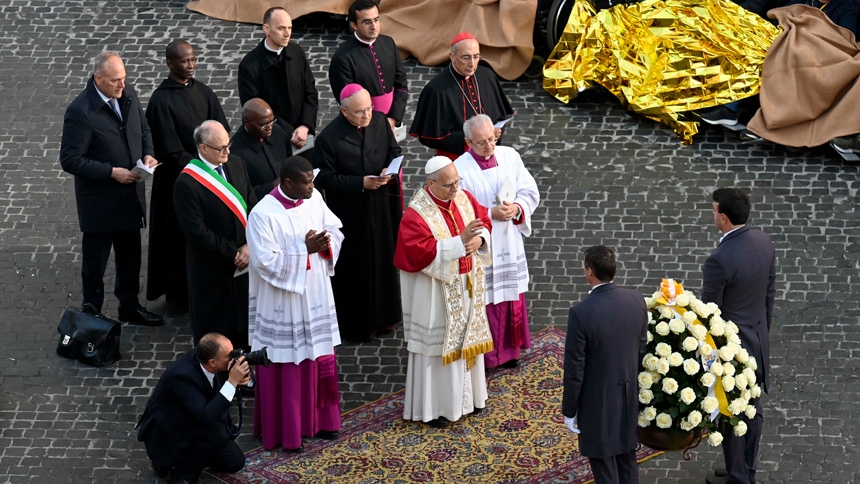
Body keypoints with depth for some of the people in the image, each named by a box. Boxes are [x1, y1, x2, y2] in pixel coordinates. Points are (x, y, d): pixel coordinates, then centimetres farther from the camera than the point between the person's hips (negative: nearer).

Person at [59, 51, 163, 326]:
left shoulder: (128, 95, -3)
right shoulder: (80, 112, -24)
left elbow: (143, 129, 15)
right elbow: (70, 160, -21)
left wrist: (148, 154, -6)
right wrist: (112, 172, -24)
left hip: (131, 195, 7)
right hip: (99, 202, -7)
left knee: (130, 257, 21)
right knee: (95, 262, 8)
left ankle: (130, 308, 38)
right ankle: (92, 314, 24)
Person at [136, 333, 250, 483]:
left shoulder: (200, 356, -13)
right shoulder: (182, 376, -36)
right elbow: (207, 416, -41)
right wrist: (232, 382, -41)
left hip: (192, 422, 8)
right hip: (165, 432, -8)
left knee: (235, 462, 1)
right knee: (219, 433, -31)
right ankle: (181, 471, -8)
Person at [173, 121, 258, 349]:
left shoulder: (236, 164, -1)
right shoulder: (187, 184, -21)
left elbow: (253, 207, 2)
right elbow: (197, 233, -20)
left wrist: (248, 245, -11)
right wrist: (232, 253, -15)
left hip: (244, 260, 6)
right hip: (212, 269, -6)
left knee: (243, 318, 17)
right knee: (215, 330, 10)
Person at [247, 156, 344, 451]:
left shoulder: (314, 199, -2)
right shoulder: (263, 214, -21)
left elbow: (335, 230, 8)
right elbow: (266, 261, -22)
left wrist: (325, 243, -14)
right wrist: (304, 249, -23)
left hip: (316, 298, 6)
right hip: (283, 303, -6)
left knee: (319, 360, 16)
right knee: (285, 367, 4)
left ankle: (319, 419, 32)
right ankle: (283, 430, 16)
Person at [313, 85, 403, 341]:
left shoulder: (380, 121, -5)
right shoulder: (329, 138, -20)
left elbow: (394, 151, 7)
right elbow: (324, 177, -17)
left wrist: (390, 169, -16)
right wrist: (361, 183, -24)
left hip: (381, 208, 5)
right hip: (350, 215, -5)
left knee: (383, 260, 18)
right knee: (354, 269, 6)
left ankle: (383, 316, 36)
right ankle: (355, 324, 21)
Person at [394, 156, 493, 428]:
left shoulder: (464, 198, 0)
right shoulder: (417, 214, -20)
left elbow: (485, 221, 8)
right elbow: (420, 252, -28)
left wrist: (479, 240, -15)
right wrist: (460, 241, -30)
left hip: (467, 286, 7)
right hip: (437, 292, -7)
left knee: (467, 337, 17)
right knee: (437, 345, 1)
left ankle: (466, 396, 33)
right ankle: (433, 407, 12)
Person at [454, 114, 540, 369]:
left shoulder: (510, 156, -2)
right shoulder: (460, 169, -16)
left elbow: (530, 192, 3)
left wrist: (517, 208, -16)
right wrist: (491, 214, -24)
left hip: (509, 244, 5)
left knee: (511, 297, 16)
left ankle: (508, 349, 33)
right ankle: (483, 355, 19)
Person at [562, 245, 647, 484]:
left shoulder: (581, 312, -24)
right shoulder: (636, 300, -7)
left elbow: (575, 369, -18)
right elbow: (643, 350, 3)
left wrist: (569, 410, -5)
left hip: (598, 402, -6)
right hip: (630, 397, 6)